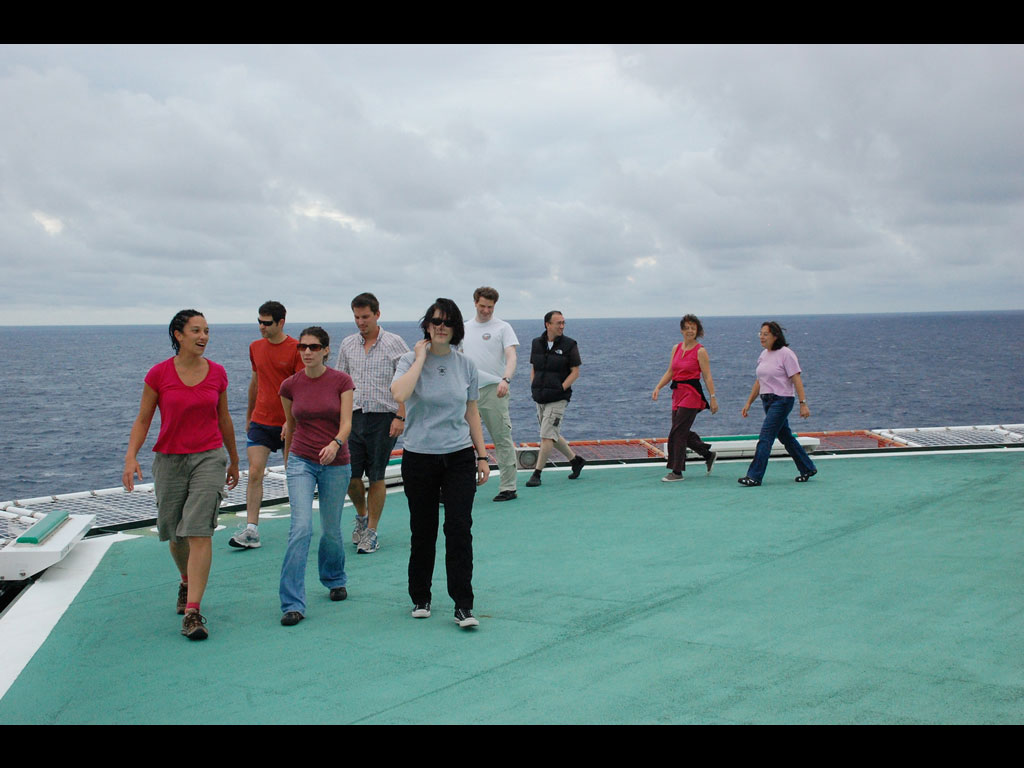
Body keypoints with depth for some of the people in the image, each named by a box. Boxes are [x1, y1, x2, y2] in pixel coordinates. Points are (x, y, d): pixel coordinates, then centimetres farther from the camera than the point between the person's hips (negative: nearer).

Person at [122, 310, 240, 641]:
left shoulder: (217, 373, 1)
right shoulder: (159, 374, -4)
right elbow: (143, 420, 1)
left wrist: (234, 461, 20)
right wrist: (131, 456, -14)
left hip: (209, 457, 0)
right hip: (169, 460, 1)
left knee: (199, 531, -13)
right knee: (174, 533, 13)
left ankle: (193, 611, -13)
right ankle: (187, 581, 43)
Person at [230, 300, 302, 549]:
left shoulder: (296, 349, -9)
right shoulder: (255, 347, 8)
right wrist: (248, 415, 25)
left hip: (288, 423, -4)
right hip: (260, 422, 4)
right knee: (254, 473, -7)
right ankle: (251, 529, -9)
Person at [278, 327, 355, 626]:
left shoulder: (341, 381, -5)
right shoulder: (290, 385, 0)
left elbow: (346, 423, -11)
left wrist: (335, 444, -32)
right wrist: (287, 460, 22)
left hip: (336, 463, 0)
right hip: (301, 461, 0)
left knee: (331, 530, 10)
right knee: (301, 527, -15)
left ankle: (335, 580, 40)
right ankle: (293, 604, -13)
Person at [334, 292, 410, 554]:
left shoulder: (394, 343, -3)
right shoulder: (347, 344, 9)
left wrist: (400, 417, -12)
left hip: (383, 417, -4)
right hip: (354, 416, 4)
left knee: (376, 477, 1)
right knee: (349, 475, 3)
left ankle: (372, 530, 12)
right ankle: (361, 515, 31)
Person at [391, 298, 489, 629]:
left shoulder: (465, 365, 6)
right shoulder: (411, 360, -4)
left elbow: (472, 413, 12)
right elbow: (399, 394, -26)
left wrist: (482, 456, 9)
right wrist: (421, 357, -16)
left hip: (459, 458, 2)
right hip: (419, 458, -1)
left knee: (460, 528, -7)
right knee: (423, 532, 8)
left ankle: (463, 605, -1)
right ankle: (420, 599, 25)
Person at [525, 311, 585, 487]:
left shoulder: (569, 345, -5)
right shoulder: (537, 343, 7)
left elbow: (575, 372, -5)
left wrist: (561, 389, -14)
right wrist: (534, 388, 4)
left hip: (558, 398, -6)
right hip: (540, 398, 6)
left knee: (547, 436, -10)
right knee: (552, 435, 13)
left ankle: (537, 474, -4)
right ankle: (576, 460, 31)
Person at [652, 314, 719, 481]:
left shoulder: (700, 351, -6)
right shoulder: (676, 348, 11)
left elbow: (707, 376, -7)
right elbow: (670, 372, 14)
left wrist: (713, 398, -11)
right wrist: (658, 387, 1)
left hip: (691, 394, -7)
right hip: (678, 393, 7)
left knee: (677, 432, -9)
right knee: (683, 432, 11)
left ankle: (677, 472, -2)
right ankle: (708, 455, 31)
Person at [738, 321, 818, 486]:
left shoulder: (785, 353, -11)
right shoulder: (763, 355, 12)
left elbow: (796, 379, -14)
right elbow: (759, 381, 18)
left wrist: (803, 403, -18)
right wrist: (748, 403, 16)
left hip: (781, 400, -8)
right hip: (767, 400, 8)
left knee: (765, 438, -12)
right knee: (785, 437, 15)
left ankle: (754, 476, -12)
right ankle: (808, 469, 29)